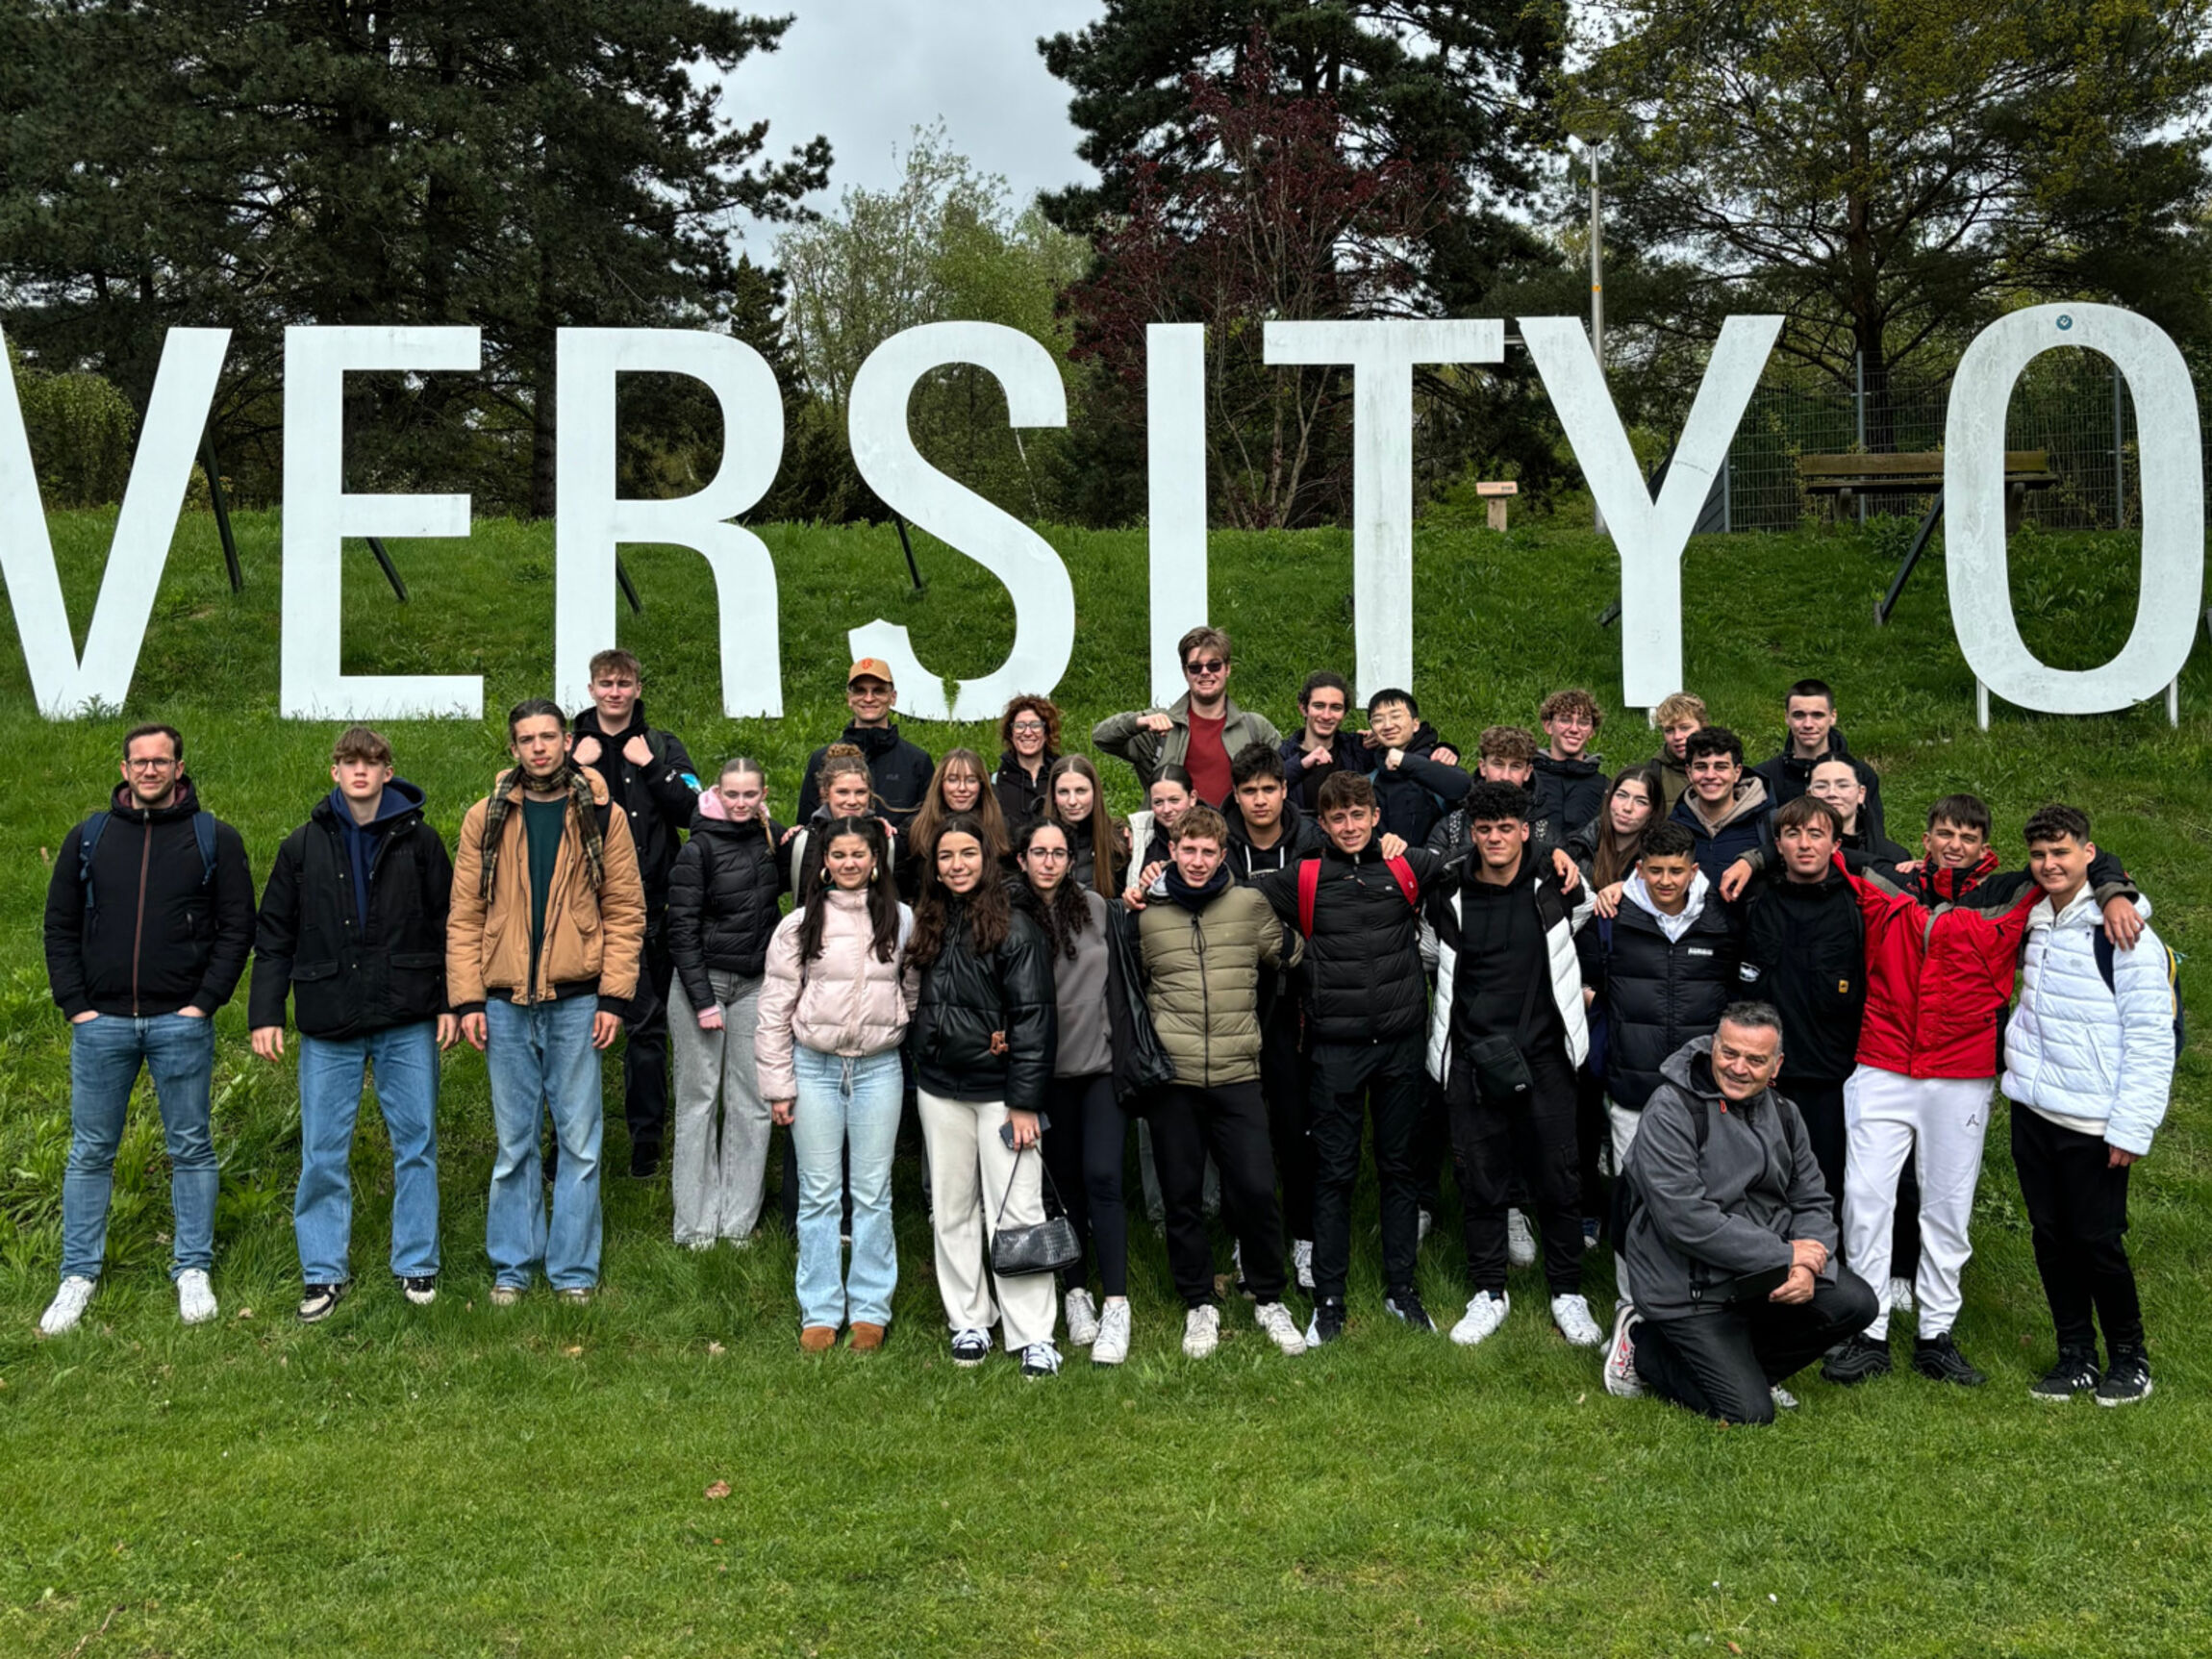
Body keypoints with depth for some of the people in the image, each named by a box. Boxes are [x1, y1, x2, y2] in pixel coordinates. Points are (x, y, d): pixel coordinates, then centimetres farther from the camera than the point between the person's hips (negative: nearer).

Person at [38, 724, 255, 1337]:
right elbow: (60, 926, 10)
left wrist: (204, 1002, -8)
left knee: (191, 1149, 5)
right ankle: (78, 1276, 17)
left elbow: (237, 927, 1)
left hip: (181, 1023, -2)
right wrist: (74, 1005, 0)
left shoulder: (215, 839, 3)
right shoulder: (89, 837, 9)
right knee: (90, 1153, 7)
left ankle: (193, 1270, 15)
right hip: (100, 1023, 2)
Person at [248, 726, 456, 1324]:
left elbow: (447, 926, 6)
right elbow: (274, 937, 8)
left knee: (416, 1144, 6)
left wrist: (450, 1002, -1)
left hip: (408, 1021, -1)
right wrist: (265, 1014, 2)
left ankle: (416, 1264, 18)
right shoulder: (304, 845, 6)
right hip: (328, 1026, 1)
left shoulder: (419, 840, 3)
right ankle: (324, 1273, 15)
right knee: (323, 1154, 4)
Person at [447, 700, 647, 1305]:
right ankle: (511, 1268, 19)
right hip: (505, 1004, 1)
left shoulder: (602, 817, 3)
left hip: (577, 1001, -1)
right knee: (514, 1142, 8)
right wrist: (467, 999, -3)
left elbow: (625, 911, 1)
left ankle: (573, 1270, 14)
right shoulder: (486, 819, 6)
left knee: (579, 1141, 4)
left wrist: (614, 997, -6)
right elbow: (464, 916, 5)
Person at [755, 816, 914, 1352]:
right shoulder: (799, 925, -1)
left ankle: (871, 1309, 16)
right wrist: (777, 1085, -1)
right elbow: (774, 1009, 1)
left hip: (878, 1067, 1)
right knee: (819, 1193, 4)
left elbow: (917, 990, 13)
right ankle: (820, 1312, 14)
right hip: (814, 1066, 0)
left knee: (873, 1192, 5)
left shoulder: (901, 920, 2)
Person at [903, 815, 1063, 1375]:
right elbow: (918, 1005, 15)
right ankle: (969, 1323, 22)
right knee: (953, 1211, 10)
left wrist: (1024, 1102, -15)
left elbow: (1033, 1017, -11)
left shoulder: (1016, 930, -8)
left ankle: (1034, 1337, 1)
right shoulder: (929, 926, 9)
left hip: (1000, 1089, -6)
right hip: (940, 1088, 6)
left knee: (1016, 1211, -5)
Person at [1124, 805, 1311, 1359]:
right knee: (1182, 1195, 8)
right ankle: (1199, 1305, 24)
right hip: (1172, 1075, 0)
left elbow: (1289, 957, 19)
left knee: (1256, 1189, -2)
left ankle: (1269, 1300, 19)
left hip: (1238, 1074, 0)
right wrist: (1124, 918, 7)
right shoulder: (1146, 912, 5)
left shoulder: (1250, 905, 5)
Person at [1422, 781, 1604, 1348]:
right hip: (1472, 1061, 1)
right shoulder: (1449, 898, 0)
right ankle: (1488, 1294, 22)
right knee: (1480, 1183, 7)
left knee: (1559, 1182, 5)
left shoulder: (1556, 887, -1)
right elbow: (1431, 960, 17)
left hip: (1544, 1057, 0)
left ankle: (1568, 1293, 22)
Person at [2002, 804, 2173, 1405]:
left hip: (2092, 1124, -6)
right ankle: (2076, 1357, 25)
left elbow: (2152, 1040, -13)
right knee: (2051, 1238, 12)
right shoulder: (2033, 922, 8)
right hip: (2033, 1110, 6)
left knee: (2098, 1242, 1)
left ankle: (2129, 1360, 20)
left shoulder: (2124, 934, -12)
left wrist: (2131, 1127, -15)